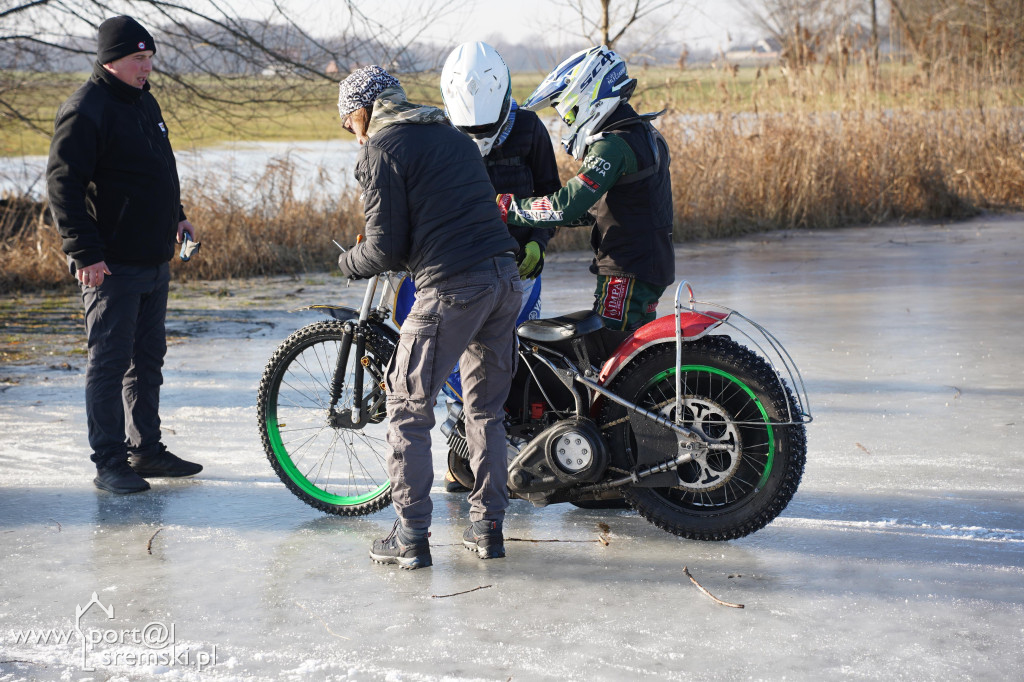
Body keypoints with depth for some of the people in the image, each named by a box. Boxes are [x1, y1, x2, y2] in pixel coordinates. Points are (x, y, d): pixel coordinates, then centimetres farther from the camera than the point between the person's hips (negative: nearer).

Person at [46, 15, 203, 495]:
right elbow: (62, 185, -17)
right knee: (109, 362, -2)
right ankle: (109, 463, 5)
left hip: (154, 260, 9)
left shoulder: (144, 101, 14)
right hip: (110, 266, -9)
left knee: (147, 359, 15)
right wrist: (84, 252, -20)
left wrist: (176, 217, 19)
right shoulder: (86, 110, -13)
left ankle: (146, 449, 25)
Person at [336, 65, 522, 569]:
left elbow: (386, 248, -6)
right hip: (505, 277, 8)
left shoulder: (380, 150, -2)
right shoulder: (451, 135, 22)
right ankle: (487, 527, 21)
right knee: (485, 408, 17)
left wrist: (348, 262, 14)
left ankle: (411, 537, 7)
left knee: (408, 410, 4)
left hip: (450, 288, -8)